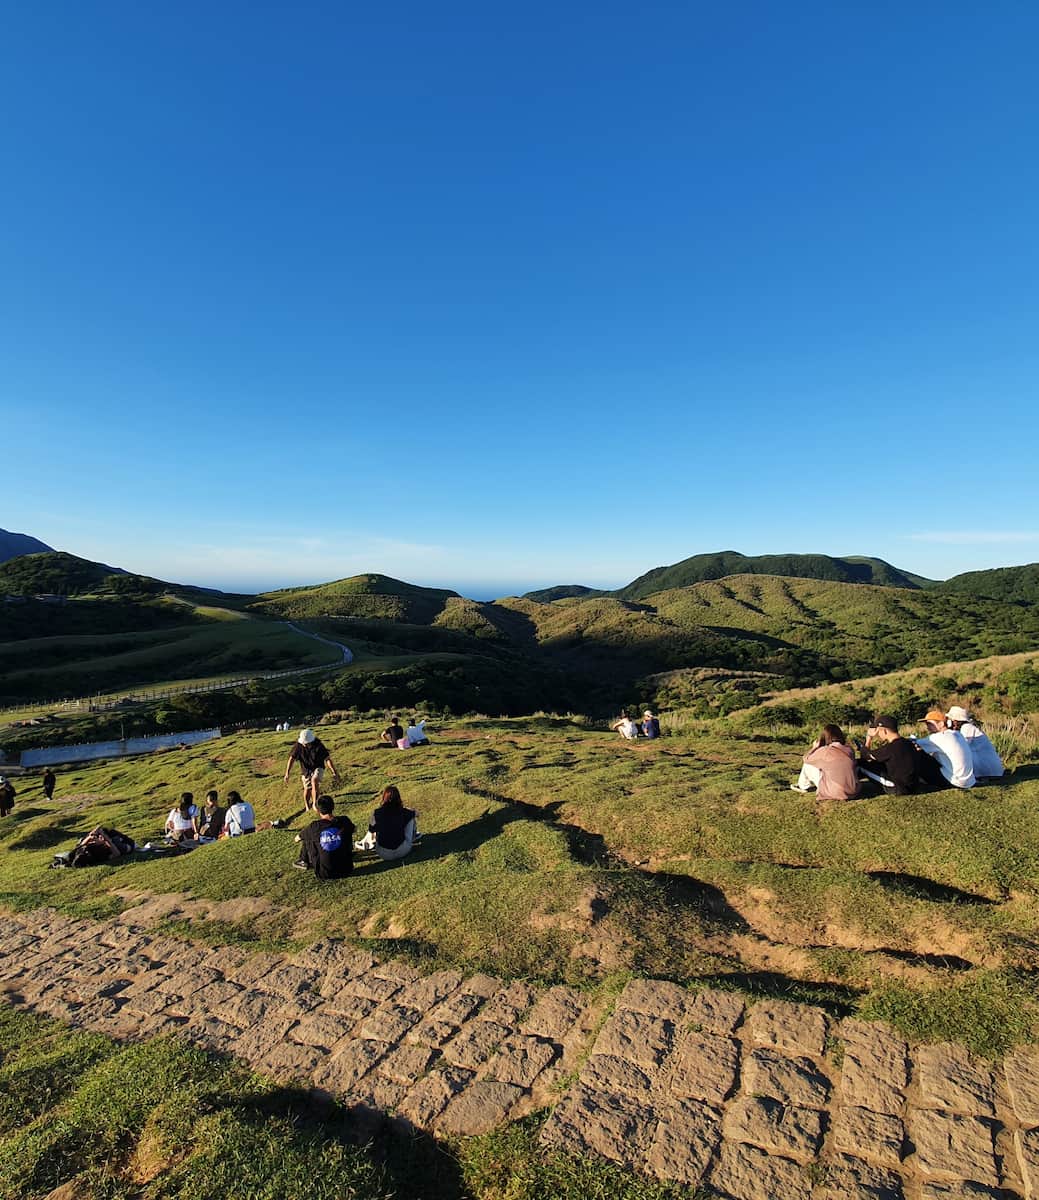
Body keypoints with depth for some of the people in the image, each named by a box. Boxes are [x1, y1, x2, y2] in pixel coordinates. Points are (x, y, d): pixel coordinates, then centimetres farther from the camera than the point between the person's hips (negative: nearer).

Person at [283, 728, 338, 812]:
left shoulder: (318, 745, -25)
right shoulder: (298, 745, -20)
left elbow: (328, 759, -22)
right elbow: (291, 759, -19)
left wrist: (334, 772, -24)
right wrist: (287, 773, -27)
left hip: (318, 768, -3)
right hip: (306, 770, 3)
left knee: (314, 781, -30)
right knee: (307, 789, 10)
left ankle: (315, 804, -17)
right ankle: (307, 806, 38)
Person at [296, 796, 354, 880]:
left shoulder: (314, 827, -13)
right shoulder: (345, 821, -11)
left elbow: (299, 837, 11)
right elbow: (352, 830, 16)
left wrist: (298, 838, 35)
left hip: (324, 874, -1)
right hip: (345, 870, 1)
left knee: (307, 839, 12)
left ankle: (304, 861, 38)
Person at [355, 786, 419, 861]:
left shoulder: (377, 813, -12)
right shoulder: (403, 812, -11)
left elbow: (371, 831, 2)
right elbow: (415, 813, 11)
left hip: (383, 854, 1)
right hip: (402, 851, -1)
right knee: (411, 815, 14)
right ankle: (413, 837, 32)